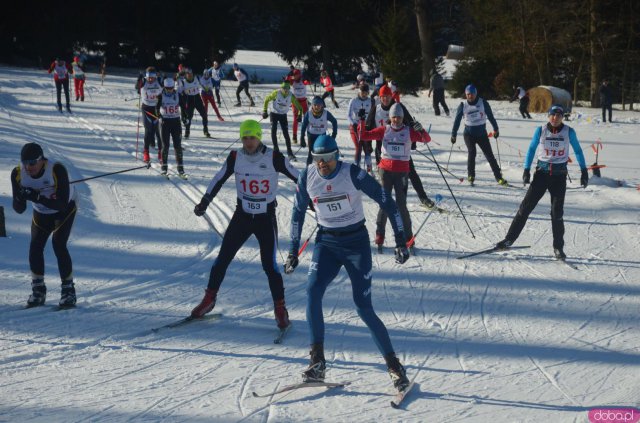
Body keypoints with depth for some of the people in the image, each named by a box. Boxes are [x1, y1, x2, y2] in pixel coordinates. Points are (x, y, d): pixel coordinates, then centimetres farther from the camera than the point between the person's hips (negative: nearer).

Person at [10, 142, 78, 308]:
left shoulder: (57, 170, -35)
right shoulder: (18, 174, -23)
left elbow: (62, 204, -37)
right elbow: (19, 209, -19)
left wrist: (37, 197, -47)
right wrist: (21, 198, -43)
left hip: (65, 210, -4)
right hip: (41, 213, 4)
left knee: (58, 244, -20)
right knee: (35, 247, -10)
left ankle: (68, 290, -8)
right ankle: (38, 291, 6)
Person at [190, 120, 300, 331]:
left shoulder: (274, 158, -13)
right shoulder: (235, 157, -6)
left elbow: (298, 177, -3)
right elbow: (219, 179, 8)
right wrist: (204, 202, 5)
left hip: (266, 218, -3)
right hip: (242, 215, 3)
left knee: (269, 265, -9)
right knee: (223, 258, 3)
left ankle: (280, 308, 4)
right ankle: (209, 299, 20)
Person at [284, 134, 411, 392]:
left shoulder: (353, 174, -15)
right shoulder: (307, 177, -4)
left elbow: (386, 201, -9)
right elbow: (298, 213, 11)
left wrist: (400, 240, -12)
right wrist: (293, 251, 10)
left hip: (356, 243, -3)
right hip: (326, 242, 3)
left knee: (364, 308, -8)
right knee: (312, 290, -22)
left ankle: (394, 365, 5)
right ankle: (317, 362, -17)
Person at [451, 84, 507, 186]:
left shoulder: (483, 103, -5)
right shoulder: (463, 105, -3)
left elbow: (490, 116, 3)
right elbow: (457, 120, 2)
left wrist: (495, 129, 2)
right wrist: (453, 135, 1)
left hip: (482, 133, 0)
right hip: (469, 133, 0)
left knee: (489, 155, -2)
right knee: (472, 152, -21)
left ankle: (499, 177, 3)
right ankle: (471, 176, -10)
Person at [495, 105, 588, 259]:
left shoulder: (569, 132, -2)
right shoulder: (541, 131, -2)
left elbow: (578, 151, 8)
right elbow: (531, 149, 7)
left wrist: (584, 171, 6)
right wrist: (526, 170, 0)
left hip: (559, 175, 0)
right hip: (542, 172, 0)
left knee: (557, 212, -2)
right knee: (526, 206, -4)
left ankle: (558, 248, 9)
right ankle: (509, 239, 2)